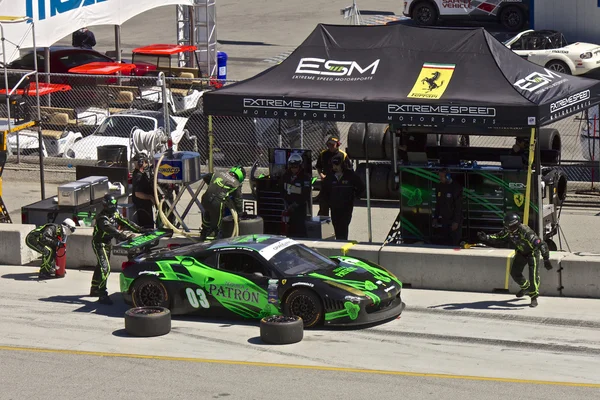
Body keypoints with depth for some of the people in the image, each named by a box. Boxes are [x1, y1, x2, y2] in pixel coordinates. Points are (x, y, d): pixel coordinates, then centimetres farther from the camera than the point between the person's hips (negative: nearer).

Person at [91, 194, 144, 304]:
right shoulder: (102, 218, -26)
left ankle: (94, 290, 37)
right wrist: (124, 236, -52)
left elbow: (125, 222, 2)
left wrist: (141, 230, -6)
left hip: (107, 243, 10)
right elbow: (110, 229, -40)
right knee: (105, 268, -20)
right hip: (99, 243, -10)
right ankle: (102, 295, -23)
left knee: (100, 267, 21)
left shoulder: (114, 214, 2)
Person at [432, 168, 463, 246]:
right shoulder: (440, 187, 9)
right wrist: (435, 218, 11)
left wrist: (456, 221, -17)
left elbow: (458, 206, -13)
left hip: (454, 220, -6)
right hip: (444, 220, 6)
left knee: (454, 243, -6)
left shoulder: (456, 187, -10)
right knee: (443, 242, 4)